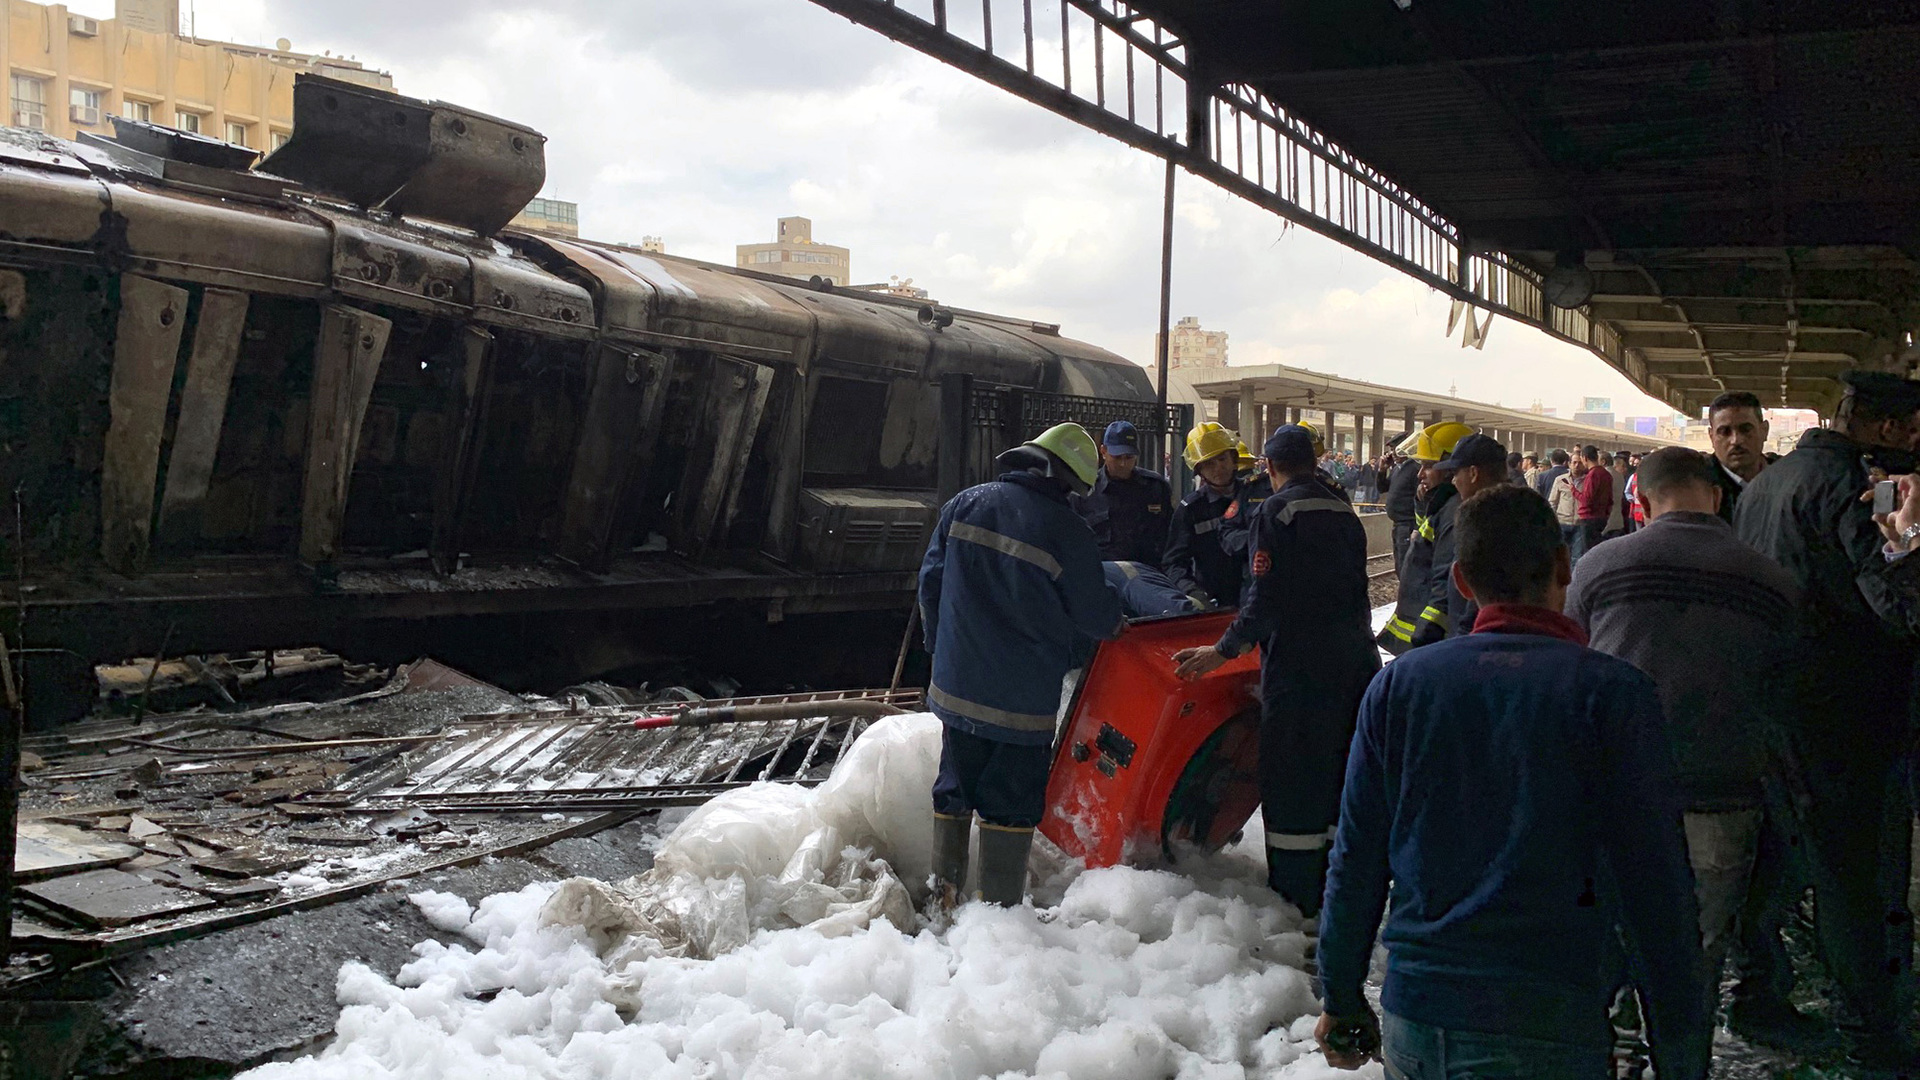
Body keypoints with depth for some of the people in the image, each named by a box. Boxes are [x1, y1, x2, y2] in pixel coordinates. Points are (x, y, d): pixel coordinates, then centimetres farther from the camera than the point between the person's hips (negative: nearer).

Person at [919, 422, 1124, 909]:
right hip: (1024, 700, -4)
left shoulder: (964, 504, -1)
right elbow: (1097, 618, -6)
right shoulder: (1069, 533, -14)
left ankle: (945, 896, 24)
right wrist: (1116, 619, 18)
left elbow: (931, 582, 6)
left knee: (953, 793, 17)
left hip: (956, 686, 5)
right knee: (1011, 807, 6)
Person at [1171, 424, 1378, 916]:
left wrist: (1222, 651, -11)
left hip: (1298, 669, -7)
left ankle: (1296, 904, 3)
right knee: (1344, 779, 15)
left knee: (1291, 782, 0)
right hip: (1356, 663, 7)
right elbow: (1356, 592, 17)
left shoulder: (1276, 512, -10)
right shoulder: (1345, 514, 11)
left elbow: (1267, 598, -17)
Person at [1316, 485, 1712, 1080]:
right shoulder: (1612, 692, -8)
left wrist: (1342, 1001, 16)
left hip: (1411, 1029, 4)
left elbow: (1355, 863, 5)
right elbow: (1655, 890, -9)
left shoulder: (1398, 682, 2)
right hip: (1546, 1032, -3)